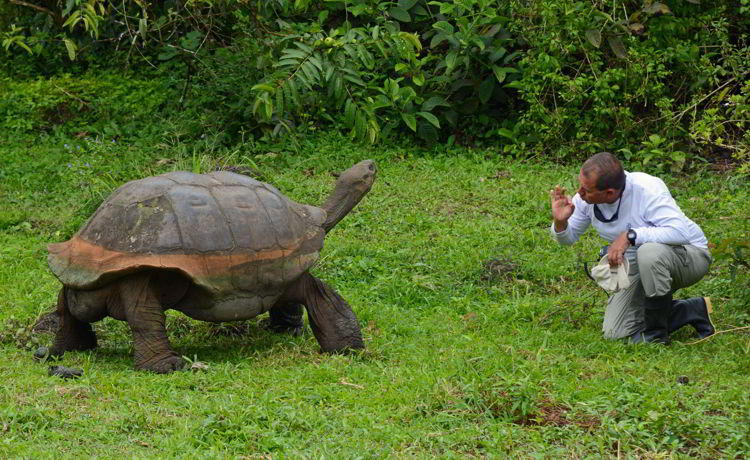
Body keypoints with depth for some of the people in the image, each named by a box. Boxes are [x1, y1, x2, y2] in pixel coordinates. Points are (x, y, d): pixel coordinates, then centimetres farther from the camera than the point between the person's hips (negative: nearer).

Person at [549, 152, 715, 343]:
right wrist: (560, 222, -19)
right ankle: (693, 310, 11)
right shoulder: (586, 198, -11)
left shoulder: (647, 190, -30)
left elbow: (680, 232, -41)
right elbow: (568, 237, 6)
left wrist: (630, 236, -42)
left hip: (688, 253, -7)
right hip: (640, 265, 7)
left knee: (650, 252, -41)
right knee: (615, 332, -4)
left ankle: (656, 333, -19)